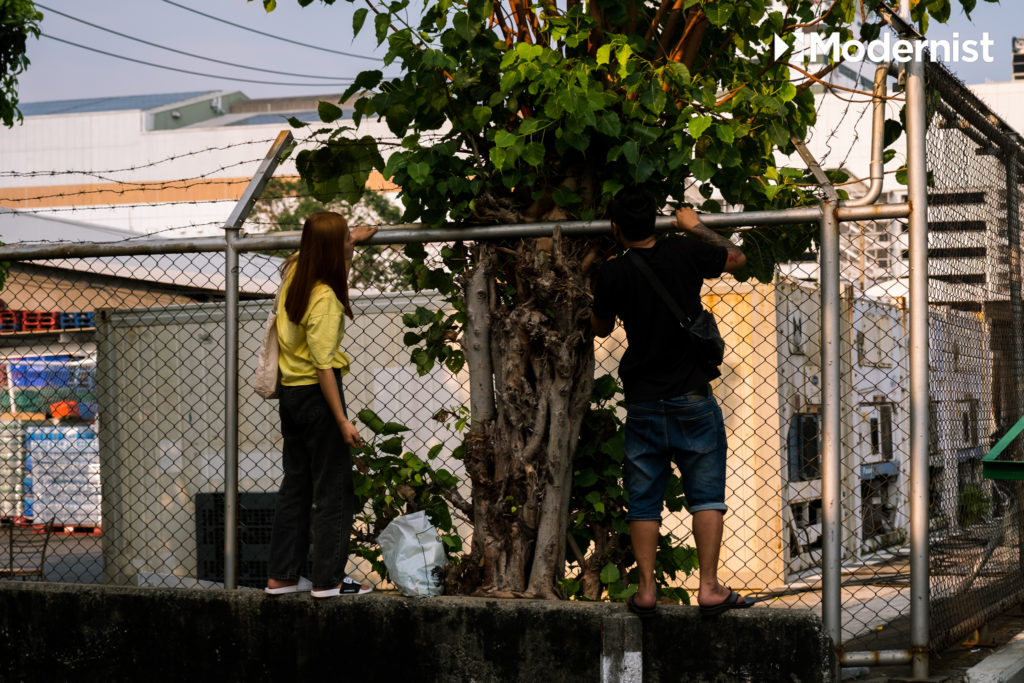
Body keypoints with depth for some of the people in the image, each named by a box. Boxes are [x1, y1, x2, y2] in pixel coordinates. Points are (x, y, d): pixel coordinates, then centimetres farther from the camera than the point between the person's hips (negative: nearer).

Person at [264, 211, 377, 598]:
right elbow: (323, 364, -22)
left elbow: (310, 250, 31)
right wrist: (342, 421, -20)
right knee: (333, 489, 0)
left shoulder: (293, 271, 3)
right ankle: (328, 579, 3)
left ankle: (282, 576, 18)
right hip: (316, 393, -9)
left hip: (290, 393, 9)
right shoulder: (324, 297, -20)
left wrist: (351, 239, 34)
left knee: (295, 485, 15)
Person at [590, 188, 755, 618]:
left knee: (644, 501, 8)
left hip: (642, 404, 1)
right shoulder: (685, 254, -6)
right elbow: (737, 258, 13)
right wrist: (695, 228, 23)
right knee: (706, 495, 4)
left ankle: (646, 590, 6)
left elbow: (600, 328, 14)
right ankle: (709, 587, -1)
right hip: (692, 400, -1)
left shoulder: (612, 274, -4)